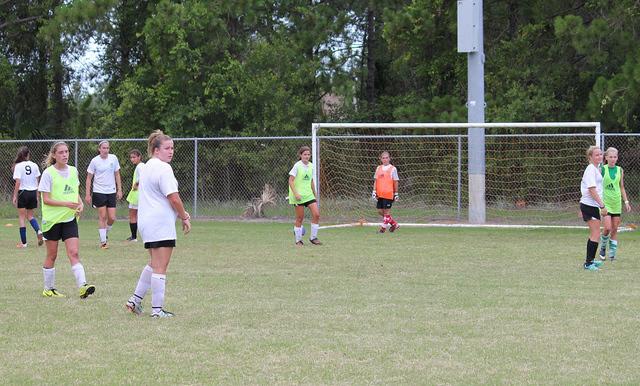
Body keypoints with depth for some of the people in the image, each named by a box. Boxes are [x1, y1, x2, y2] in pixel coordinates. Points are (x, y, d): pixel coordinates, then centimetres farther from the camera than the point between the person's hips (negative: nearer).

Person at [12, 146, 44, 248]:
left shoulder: (18, 166, -10)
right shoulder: (34, 166, 2)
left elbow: (18, 183, -14)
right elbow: (37, 182, 4)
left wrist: (15, 196, -7)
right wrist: (37, 196, 12)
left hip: (23, 192, -4)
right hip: (33, 193, 4)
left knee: (22, 217, 6)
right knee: (30, 215, 19)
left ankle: (23, 242, 6)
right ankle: (38, 231, -9)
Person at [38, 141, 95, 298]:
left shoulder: (73, 171, 5)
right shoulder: (48, 173, -10)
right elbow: (46, 199, -13)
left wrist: (80, 204, -3)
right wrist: (66, 204, -23)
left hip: (70, 219, 3)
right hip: (52, 219, -3)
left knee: (74, 253, -8)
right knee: (52, 256, 7)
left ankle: (83, 286, -19)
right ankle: (48, 289, 20)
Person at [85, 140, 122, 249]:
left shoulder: (113, 158, 2)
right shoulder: (95, 161, -5)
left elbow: (117, 175, 11)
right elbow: (89, 178, 0)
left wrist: (119, 190, 6)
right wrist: (87, 194, -4)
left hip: (111, 192, 3)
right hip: (99, 192, -3)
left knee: (112, 218, -2)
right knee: (102, 217, -4)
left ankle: (105, 233, 26)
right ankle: (103, 241, 2)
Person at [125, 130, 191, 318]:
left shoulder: (147, 167, 18)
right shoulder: (163, 168, -14)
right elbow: (173, 197, -18)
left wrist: (180, 212, 17)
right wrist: (184, 218, -5)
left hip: (147, 221, 10)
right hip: (161, 224, -10)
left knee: (154, 264, 21)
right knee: (160, 267, -5)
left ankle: (135, 299, 21)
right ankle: (157, 309, -3)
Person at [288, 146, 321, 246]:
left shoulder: (311, 166, 10)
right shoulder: (297, 166, -9)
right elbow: (290, 181, -12)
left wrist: (315, 194, 19)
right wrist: (295, 193, -21)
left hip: (309, 195, 5)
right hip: (298, 196, -5)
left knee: (316, 214, -7)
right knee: (300, 218, -1)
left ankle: (313, 238, 6)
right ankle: (298, 240, 12)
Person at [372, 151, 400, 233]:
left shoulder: (392, 169, -2)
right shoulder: (378, 168, 11)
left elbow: (395, 182, 0)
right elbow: (375, 180, 13)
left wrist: (396, 194, 0)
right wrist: (374, 191, 4)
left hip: (388, 194, -5)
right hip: (380, 194, 5)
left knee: (386, 211, -3)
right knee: (380, 211, 6)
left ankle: (384, 227, 6)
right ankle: (394, 224, 19)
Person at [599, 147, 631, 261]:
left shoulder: (620, 170, 8)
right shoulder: (602, 169, -3)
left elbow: (622, 187, 15)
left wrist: (626, 202, 8)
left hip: (616, 203, 4)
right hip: (605, 202, -4)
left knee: (615, 229, 3)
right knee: (608, 228, -13)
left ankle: (612, 253, 10)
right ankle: (603, 247, 12)